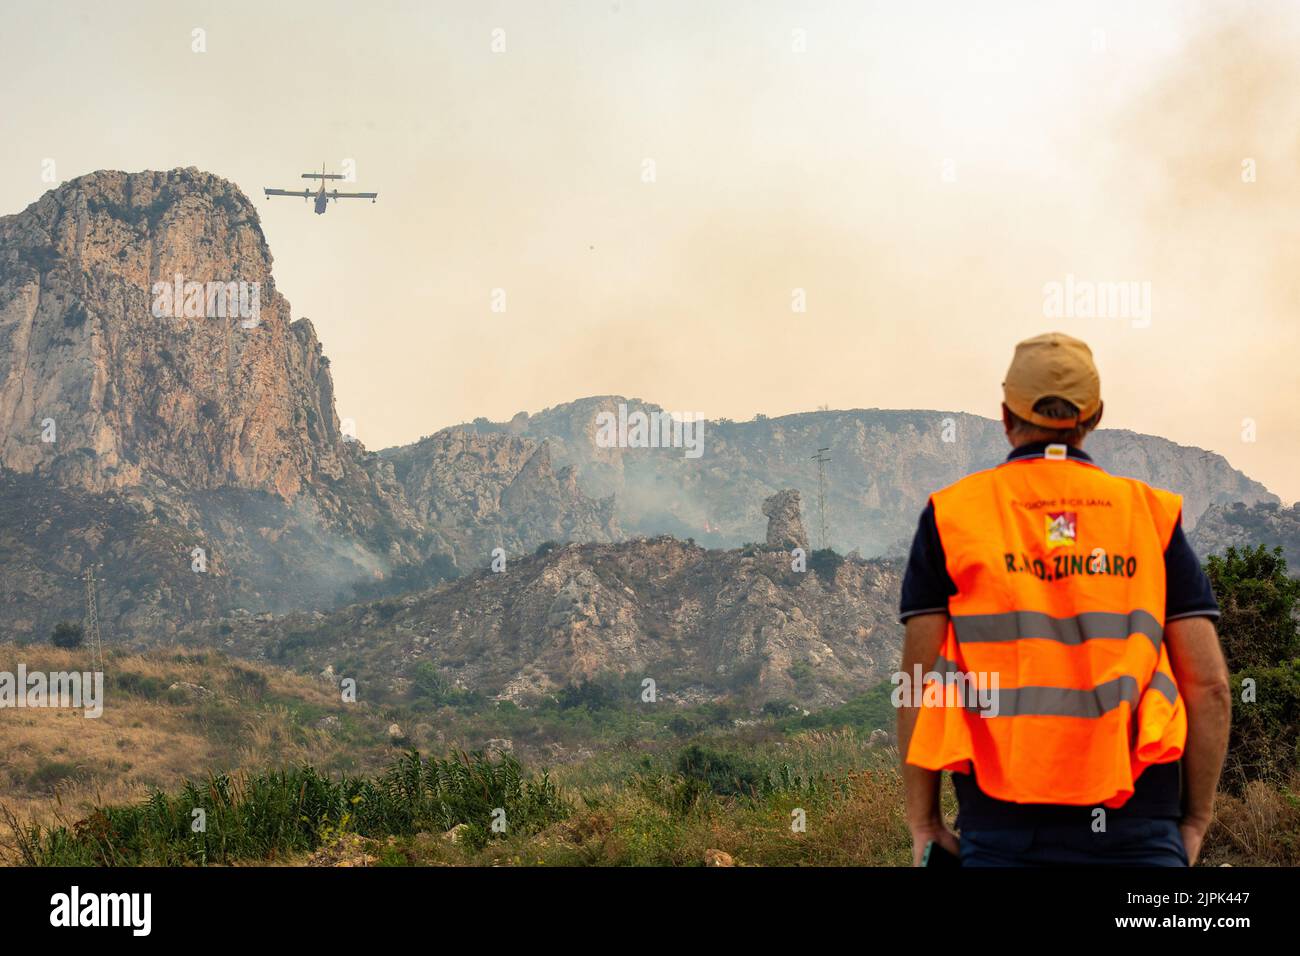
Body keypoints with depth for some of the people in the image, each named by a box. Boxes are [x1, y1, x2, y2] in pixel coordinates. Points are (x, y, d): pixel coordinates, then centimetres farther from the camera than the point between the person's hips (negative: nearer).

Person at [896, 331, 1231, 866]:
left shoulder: (951, 516, 7)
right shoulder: (1154, 514, 9)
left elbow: (921, 681, 4)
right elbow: (1208, 683, 6)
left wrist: (923, 821, 9)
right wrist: (1196, 818, 14)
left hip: (1005, 823, 0)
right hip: (1137, 822, 1)